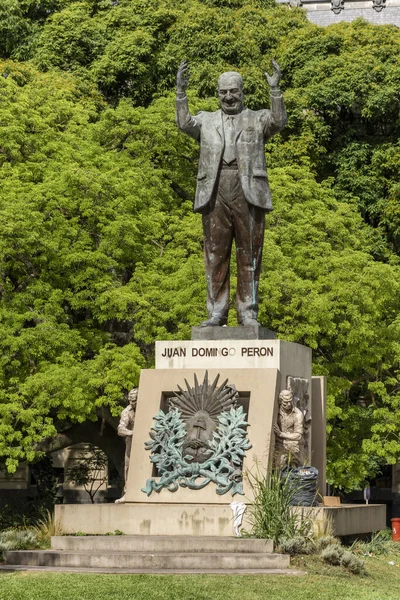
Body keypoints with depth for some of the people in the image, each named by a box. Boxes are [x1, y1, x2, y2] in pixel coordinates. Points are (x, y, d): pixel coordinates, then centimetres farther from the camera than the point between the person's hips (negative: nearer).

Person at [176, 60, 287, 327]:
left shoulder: (257, 119, 13)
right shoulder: (206, 120, 18)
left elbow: (279, 121, -7)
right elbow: (185, 123, 0)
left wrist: (275, 90, -17)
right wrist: (181, 91, -10)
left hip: (248, 194, -2)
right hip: (215, 195, 2)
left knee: (249, 255, 0)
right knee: (215, 255, 2)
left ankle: (248, 313, 4)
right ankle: (217, 313, 6)